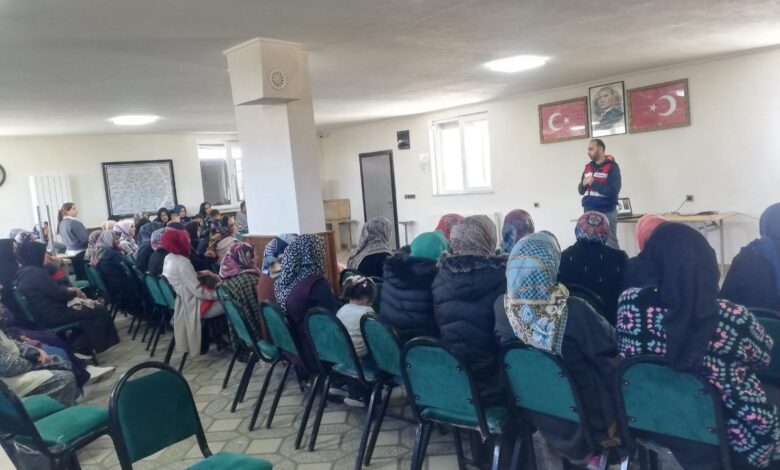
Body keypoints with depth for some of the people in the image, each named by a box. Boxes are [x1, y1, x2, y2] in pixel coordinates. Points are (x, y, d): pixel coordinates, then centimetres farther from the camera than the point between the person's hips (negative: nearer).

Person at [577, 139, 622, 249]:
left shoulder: (612, 167, -7)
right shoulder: (588, 167, 13)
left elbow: (613, 191, -18)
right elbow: (581, 191, 15)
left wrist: (593, 183, -15)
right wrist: (584, 184, -7)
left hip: (607, 212, -7)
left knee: (610, 244, -3)